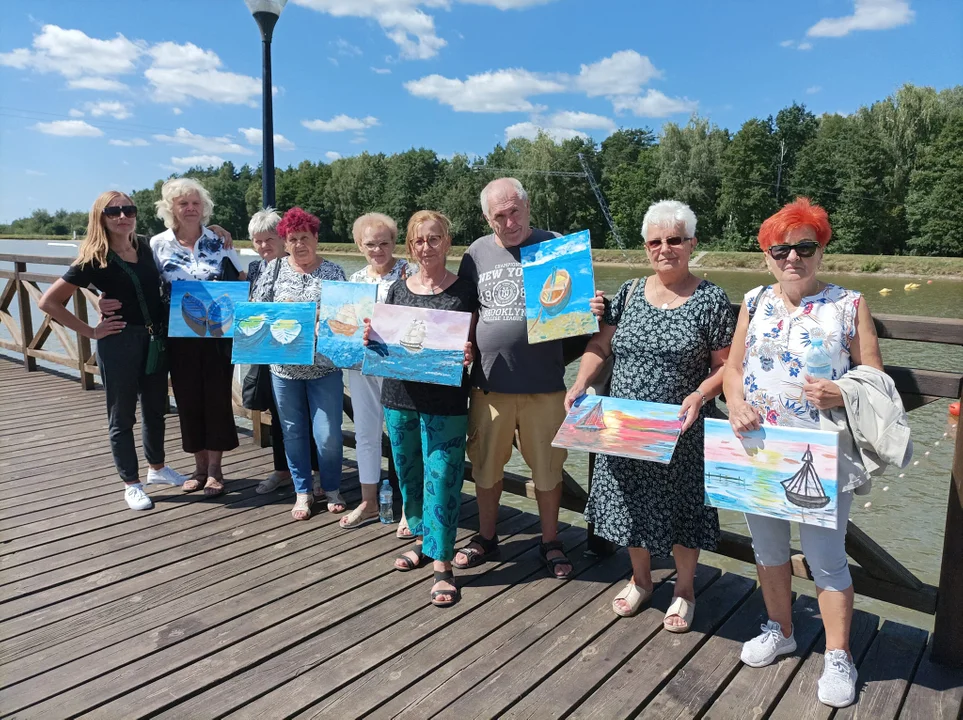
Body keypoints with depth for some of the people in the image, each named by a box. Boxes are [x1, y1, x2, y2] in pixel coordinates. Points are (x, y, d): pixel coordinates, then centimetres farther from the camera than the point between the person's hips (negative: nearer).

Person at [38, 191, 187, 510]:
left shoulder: (145, 249, 2)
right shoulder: (94, 261, -12)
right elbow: (48, 302, -11)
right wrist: (91, 331, -11)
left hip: (156, 339, 5)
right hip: (118, 343, -5)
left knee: (156, 408, 18)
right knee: (122, 416, 7)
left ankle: (157, 467, 36)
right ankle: (131, 484, 19)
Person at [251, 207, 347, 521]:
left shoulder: (333, 271, 1)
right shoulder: (274, 269, 5)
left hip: (324, 367, -2)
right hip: (284, 366, 2)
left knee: (328, 434, 0)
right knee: (293, 432, 11)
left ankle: (331, 488, 24)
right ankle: (303, 492, 27)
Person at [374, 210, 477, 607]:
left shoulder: (464, 290, -3)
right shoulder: (398, 289, 8)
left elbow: (475, 343, 0)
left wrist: (469, 354, -21)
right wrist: (370, 337, -6)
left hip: (445, 400, -4)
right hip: (400, 396, 5)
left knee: (442, 477, -4)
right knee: (408, 473, 15)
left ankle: (442, 563, 7)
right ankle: (423, 538, 35)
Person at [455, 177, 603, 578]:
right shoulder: (477, 253, 6)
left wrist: (592, 308, -19)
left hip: (544, 384, -2)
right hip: (489, 383, 2)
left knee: (547, 468, 11)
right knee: (486, 465, 14)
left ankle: (550, 543, 32)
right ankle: (486, 537, 36)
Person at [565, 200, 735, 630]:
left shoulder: (711, 300, -5)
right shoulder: (630, 293, 5)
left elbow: (725, 365, -5)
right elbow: (600, 345, 5)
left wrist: (700, 395, -22)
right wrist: (580, 385, -9)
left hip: (680, 433, -3)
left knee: (679, 509, 10)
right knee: (631, 503, 15)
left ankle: (684, 589, 35)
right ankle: (640, 579, 40)